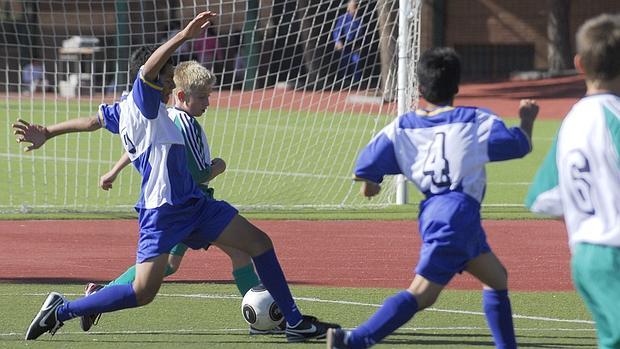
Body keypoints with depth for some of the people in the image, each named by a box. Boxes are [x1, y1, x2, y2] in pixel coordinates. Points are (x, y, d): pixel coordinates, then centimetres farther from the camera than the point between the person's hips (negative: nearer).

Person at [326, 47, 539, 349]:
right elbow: (519, 144, 3)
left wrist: (369, 184, 27)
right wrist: (527, 119, 23)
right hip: (459, 215, -7)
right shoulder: (474, 121, -2)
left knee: (497, 278, 22)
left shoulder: (403, 127, 8)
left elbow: (366, 167, 4)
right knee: (421, 295, -13)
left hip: (434, 210, 7)